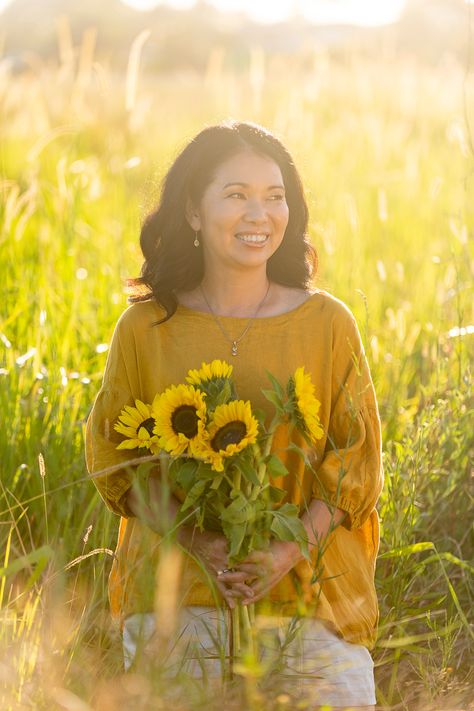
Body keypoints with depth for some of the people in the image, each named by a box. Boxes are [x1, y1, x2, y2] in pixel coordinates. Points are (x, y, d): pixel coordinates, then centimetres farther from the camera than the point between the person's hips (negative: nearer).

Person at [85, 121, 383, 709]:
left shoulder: (326, 324, 3)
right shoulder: (145, 329, 3)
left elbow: (359, 459, 3)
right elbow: (111, 457, 5)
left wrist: (292, 548, -13)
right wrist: (197, 539, -11)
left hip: (309, 594, 0)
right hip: (175, 598, 0)